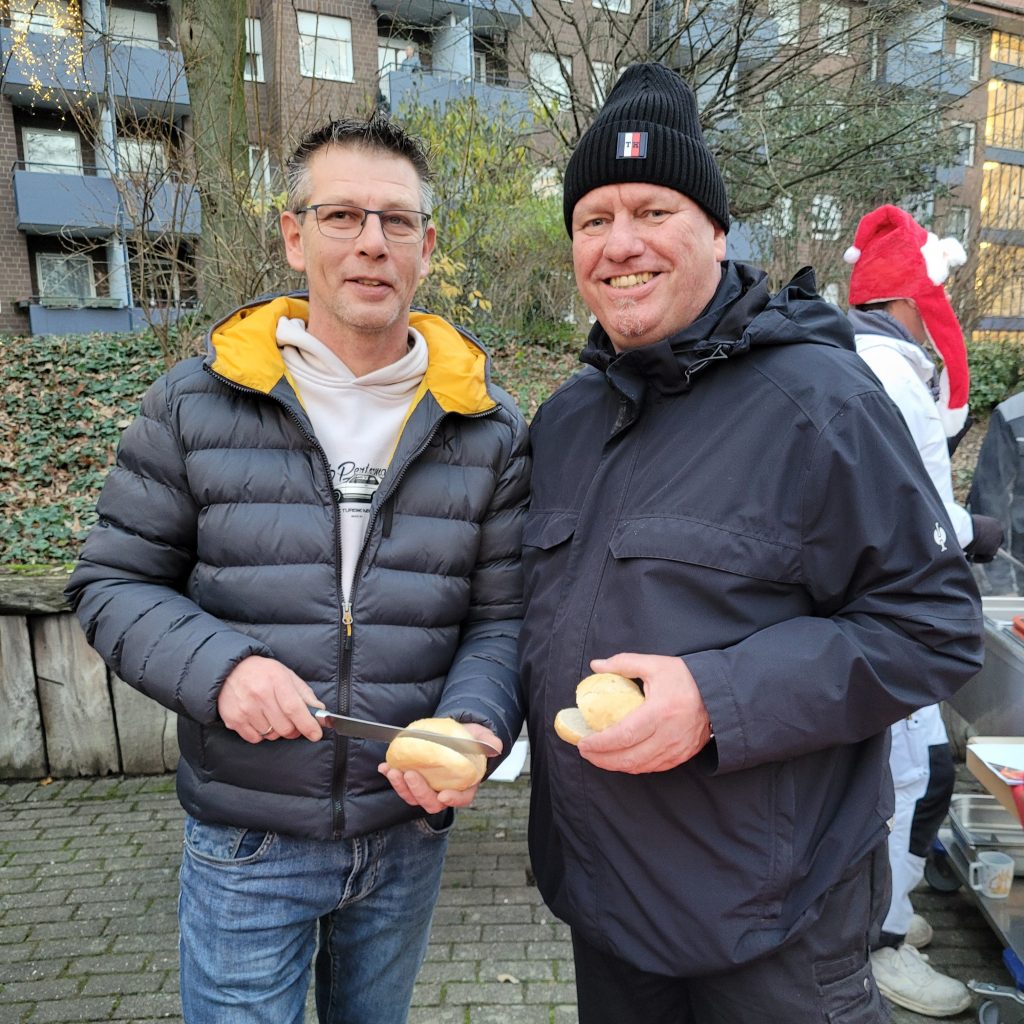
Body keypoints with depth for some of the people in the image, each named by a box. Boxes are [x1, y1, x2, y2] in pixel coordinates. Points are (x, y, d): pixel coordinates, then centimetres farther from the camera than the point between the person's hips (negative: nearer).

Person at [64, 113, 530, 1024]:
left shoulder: (487, 428, -4)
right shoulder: (194, 404, -6)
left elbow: (502, 616, -3)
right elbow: (116, 583, -2)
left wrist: (472, 725, -21)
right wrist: (219, 669, -20)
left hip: (409, 833, 2)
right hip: (244, 846, -1)